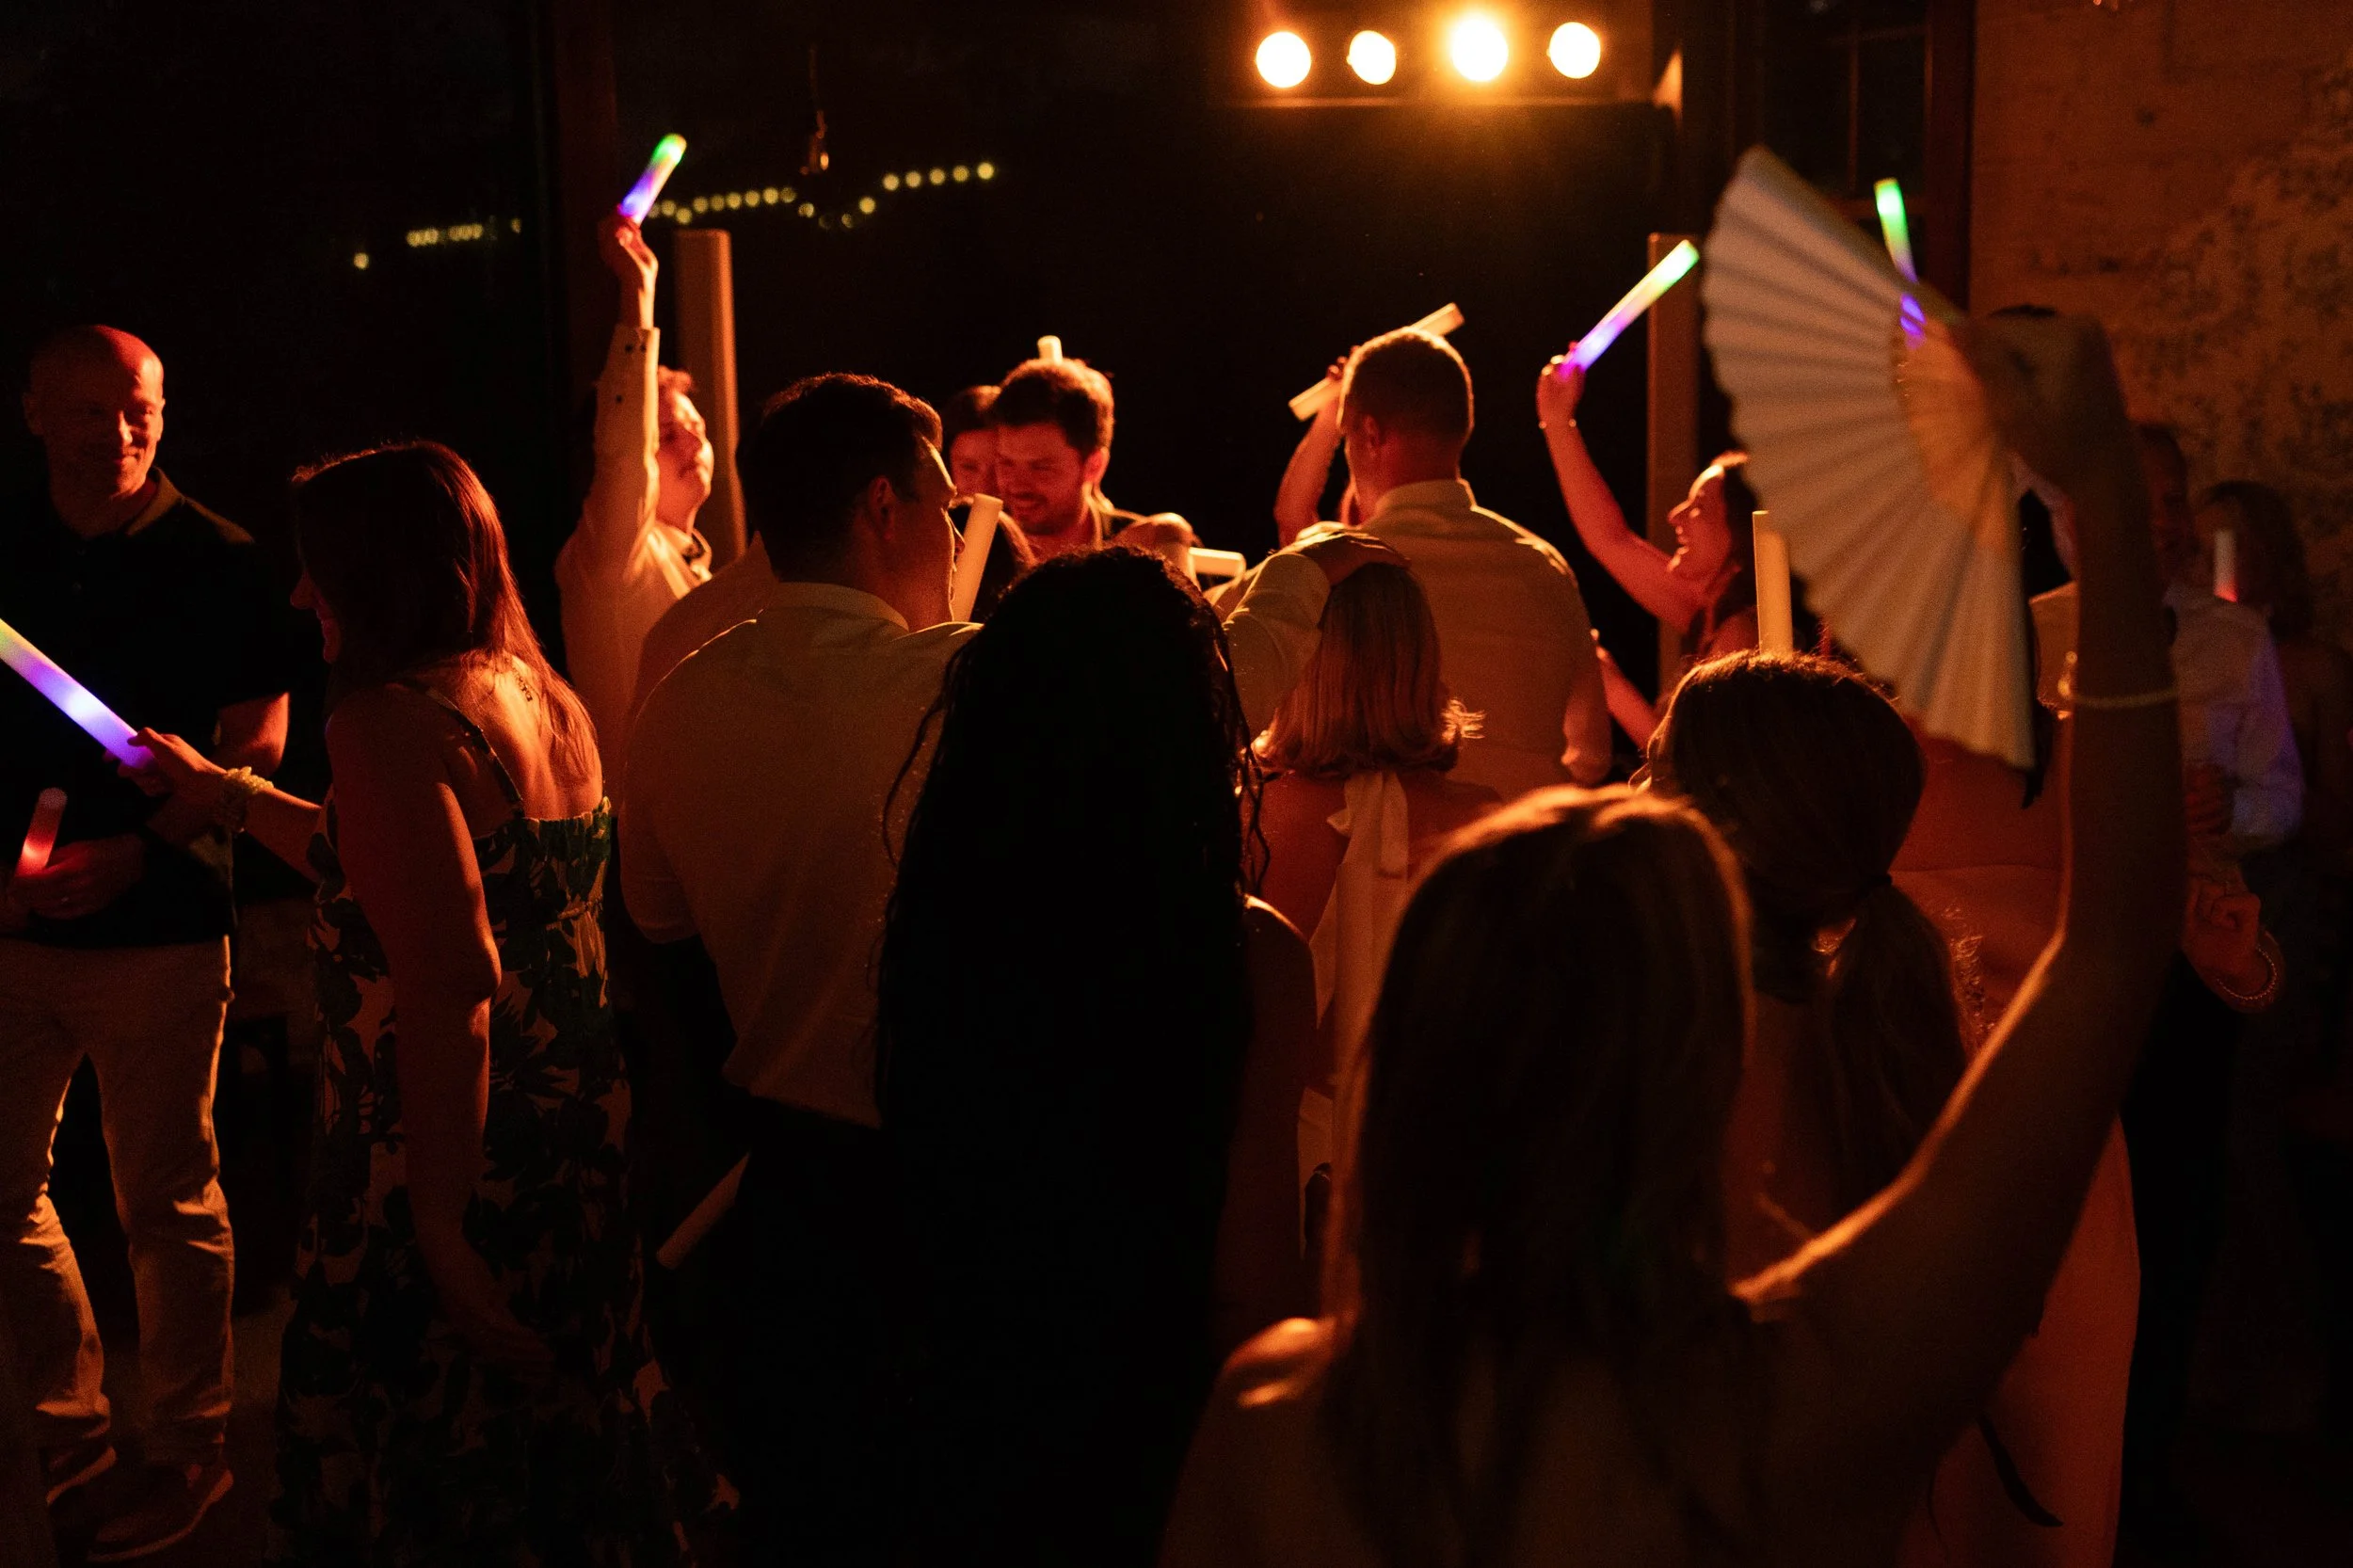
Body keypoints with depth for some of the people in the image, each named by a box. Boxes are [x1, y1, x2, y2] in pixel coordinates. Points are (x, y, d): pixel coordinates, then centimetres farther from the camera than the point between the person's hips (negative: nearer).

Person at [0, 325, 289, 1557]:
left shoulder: (216, 563, -4)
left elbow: (255, 750, -7)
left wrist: (136, 852, -19)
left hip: (157, 932, -4)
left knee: (166, 1201, 2)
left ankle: (186, 1451, 17)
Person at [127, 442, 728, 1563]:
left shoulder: (391, 720, -17)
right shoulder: (546, 700, 10)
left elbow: (454, 980, -26)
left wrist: (440, 1229, -25)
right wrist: (228, 794, 31)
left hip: (457, 1166, -8)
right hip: (579, 1145, 9)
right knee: (560, 1454, 20)